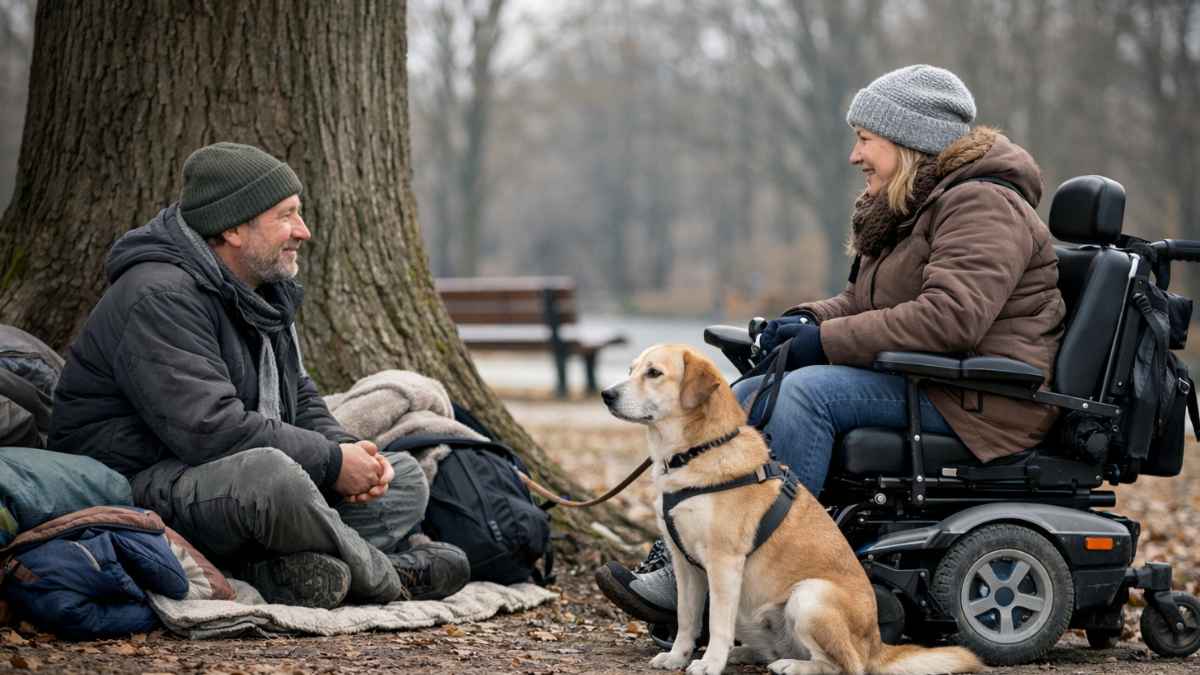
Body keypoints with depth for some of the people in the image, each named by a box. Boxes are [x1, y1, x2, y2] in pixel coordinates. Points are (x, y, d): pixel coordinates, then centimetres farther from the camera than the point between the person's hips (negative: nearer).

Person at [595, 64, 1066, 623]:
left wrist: (829, 341, -21)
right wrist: (810, 320, 2)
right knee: (747, 397, -3)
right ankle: (674, 561, -11)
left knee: (804, 393, -28)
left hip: (980, 398, -10)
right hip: (916, 381, 10)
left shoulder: (981, 206, -13)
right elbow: (864, 303, 26)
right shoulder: (906, 210, 19)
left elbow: (950, 318, -26)